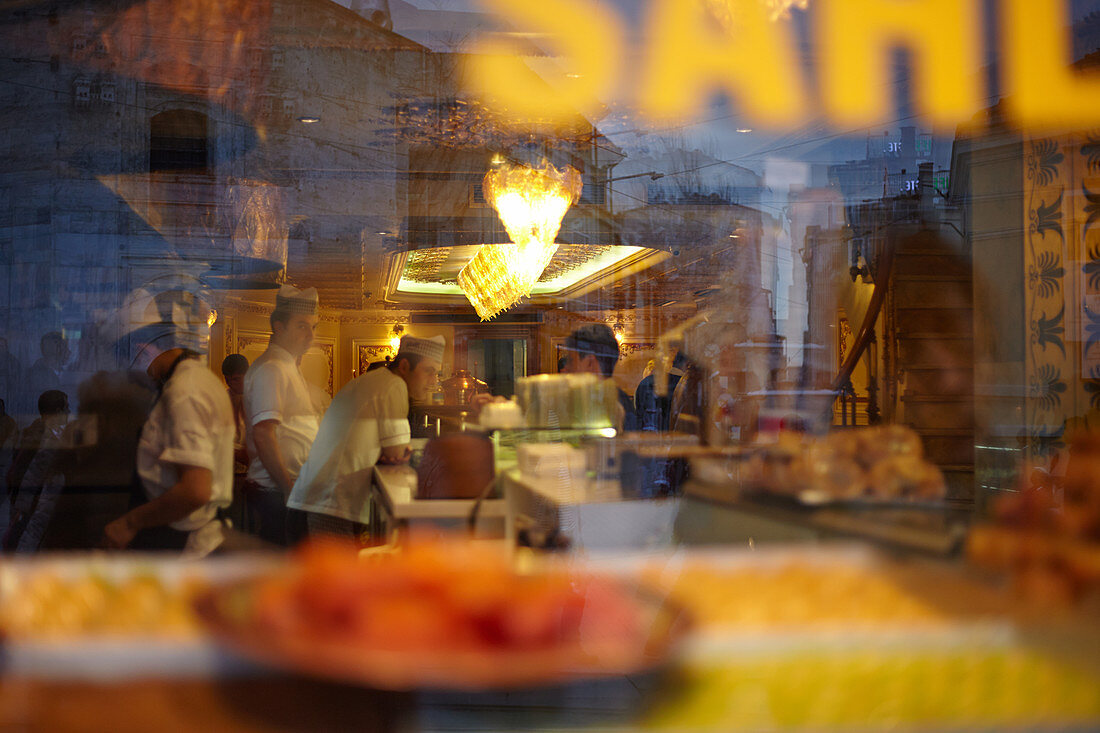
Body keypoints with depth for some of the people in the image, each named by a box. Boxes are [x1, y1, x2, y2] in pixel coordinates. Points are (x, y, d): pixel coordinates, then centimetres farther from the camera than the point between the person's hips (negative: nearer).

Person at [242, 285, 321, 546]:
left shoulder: (289, 368, 21)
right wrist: (288, 488, -21)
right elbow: (263, 435, -22)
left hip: (292, 487, 10)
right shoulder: (271, 369, -13)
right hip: (276, 491, -10)